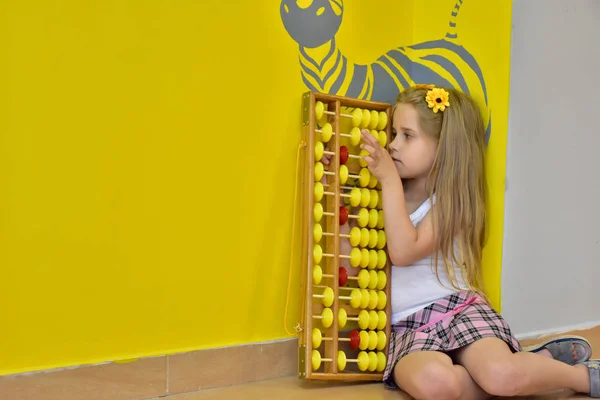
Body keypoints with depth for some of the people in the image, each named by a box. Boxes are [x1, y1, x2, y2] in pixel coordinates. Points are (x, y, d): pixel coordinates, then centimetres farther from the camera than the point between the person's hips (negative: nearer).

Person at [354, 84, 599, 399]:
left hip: (458, 310, -3)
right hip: (408, 327, 3)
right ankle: (529, 363, -10)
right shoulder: (392, 194, 10)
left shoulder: (452, 200, -6)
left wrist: (390, 180, -18)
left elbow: (404, 251, -20)